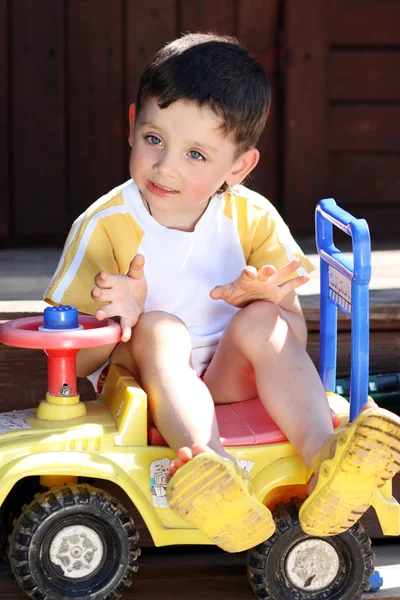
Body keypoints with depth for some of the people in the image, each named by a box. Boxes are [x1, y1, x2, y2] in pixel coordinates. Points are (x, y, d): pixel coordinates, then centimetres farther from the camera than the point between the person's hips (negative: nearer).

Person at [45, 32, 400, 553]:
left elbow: (295, 340, 0)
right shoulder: (104, 227, -7)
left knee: (265, 320, -23)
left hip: (228, 380, 2)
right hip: (145, 391, -2)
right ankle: (206, 461, -54)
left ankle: (322, 455, -43)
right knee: (159, 328, -29)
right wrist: (116, 317, -29)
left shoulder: (252, 218, -1)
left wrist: (258, 296, -22)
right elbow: (72, 362, -8)